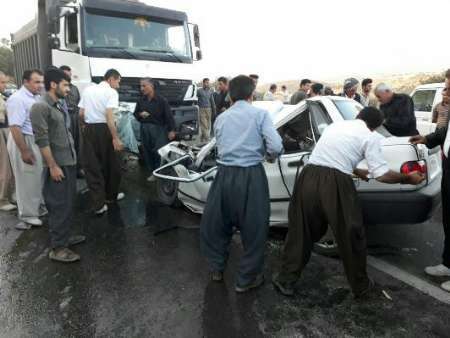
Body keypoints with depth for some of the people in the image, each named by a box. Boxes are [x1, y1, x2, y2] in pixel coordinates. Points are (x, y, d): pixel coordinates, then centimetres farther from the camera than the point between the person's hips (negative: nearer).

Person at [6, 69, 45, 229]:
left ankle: (38, 206, 37)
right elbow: (15, 127, -25)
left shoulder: (36, 97, 7)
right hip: (23, 141, -8)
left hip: (37, 140, 8)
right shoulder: (17, 99, -19)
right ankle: (27, 216, 17)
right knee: (27, 179, 2)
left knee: (38, 176, 19)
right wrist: (24, 151, -26)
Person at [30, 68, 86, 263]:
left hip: (70, 163, 9)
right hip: (57, 165, -9)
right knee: (59, 207, -2)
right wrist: (53, 166, -19)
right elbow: (42, 140, -19)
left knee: (68, 204, 17)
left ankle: (64, 236, 31)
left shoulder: (59, 105, 13)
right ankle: (57, 248, 9)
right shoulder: (40, 107, -14)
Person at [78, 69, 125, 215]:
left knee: (92, 166, 7)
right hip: (104, 130, -4)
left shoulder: (87, 90, 11)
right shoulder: (111, 92, -7)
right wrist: (116, 138, -21)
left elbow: (81, 114, 10)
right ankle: (111, 196, 30)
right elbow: (109, 117, -19)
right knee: (111, 165, 14)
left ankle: (99, 204, 5)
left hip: (89, 130, 5)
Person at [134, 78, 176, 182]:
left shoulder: (161, 100, -6)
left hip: (158, 128, -5)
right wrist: (140, 114, -5)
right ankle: (152, 172, 20)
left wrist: (171, 130, -13)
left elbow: (169, 115, -8)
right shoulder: (141, 101, 10)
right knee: (147, 152, 8)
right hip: (144, 129, 5)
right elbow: (135, 113, 19)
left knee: (159, 152, -8)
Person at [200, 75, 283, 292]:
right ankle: (247, 279, 23)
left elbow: (221, 146, 11)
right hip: (251, 176, -3)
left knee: (215, 223, 21)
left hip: (225, 174, 4)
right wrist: (269, 154, 11)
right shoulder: (260, 114, 0)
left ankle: (216, 269, 37)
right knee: (254, 228, 11)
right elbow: (276, 146, -9)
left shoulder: (221, 118, 12)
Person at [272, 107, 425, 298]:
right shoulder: (370, 136, 8)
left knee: (300, 232, 17)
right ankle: (360, 286, 33)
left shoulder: (335, 125, 24)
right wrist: (407, 178, 19)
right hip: (335, 184, -4)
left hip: (308, 178, 5)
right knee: (351, 236, 15)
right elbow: (382, 174, 1)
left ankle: (286, 280, 24)